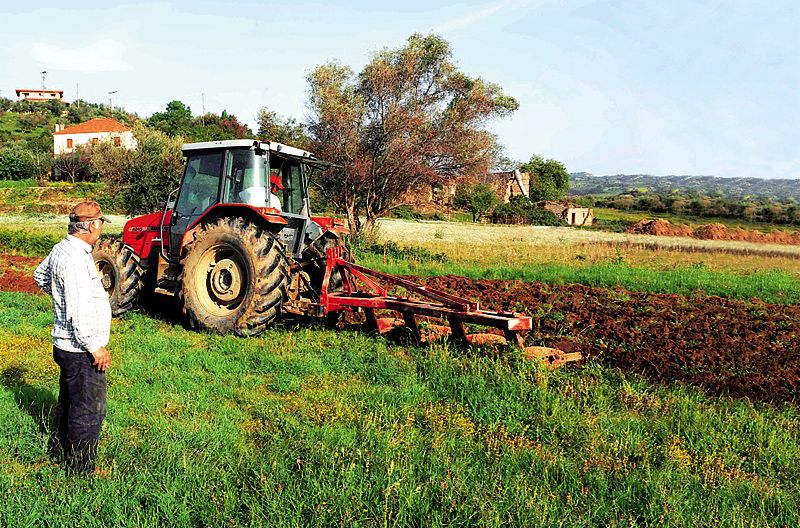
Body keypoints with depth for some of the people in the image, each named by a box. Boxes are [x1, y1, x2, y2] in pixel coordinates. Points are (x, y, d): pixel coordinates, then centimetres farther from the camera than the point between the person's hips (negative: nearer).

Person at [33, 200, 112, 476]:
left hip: (67, 345, 10)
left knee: (68, 402, 25)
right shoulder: (76, 259, -25)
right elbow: (78, 313, -28)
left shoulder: (61, 248, 6)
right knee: (88, 410, 1)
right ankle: (80, 469, 13)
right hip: (81, 350, -10)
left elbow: (40, 275, 28)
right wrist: (95, 347, -21)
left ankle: (59, 453, 42)